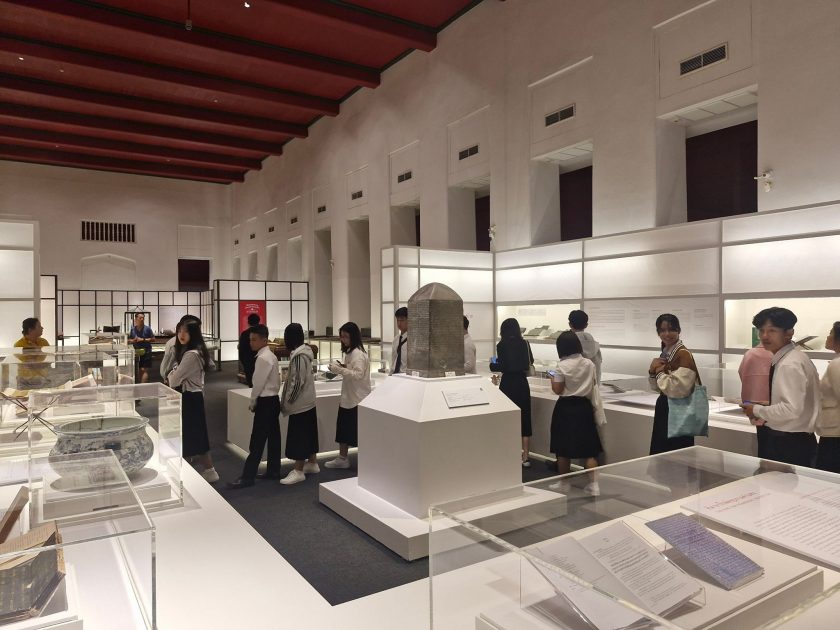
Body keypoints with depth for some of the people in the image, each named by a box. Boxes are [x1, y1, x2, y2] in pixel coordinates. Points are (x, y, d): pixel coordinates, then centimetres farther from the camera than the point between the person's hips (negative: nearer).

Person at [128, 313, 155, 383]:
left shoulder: (147, 329, -4)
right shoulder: (132, 329, 5)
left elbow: (153, 339, -2)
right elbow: (129, 340, 13)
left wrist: (143, 340, -13)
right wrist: (133, 340, -9)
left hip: (146, 352, -4)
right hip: (137, 352, 4)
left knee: (144, 370, -11)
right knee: (139, 370, 10)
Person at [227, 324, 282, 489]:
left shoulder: (262, 358, -18)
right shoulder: (271, 356, 12)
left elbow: (259, 383, -18)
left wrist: (252, 402, -4)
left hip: (265, 402, -10)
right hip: (273, 400, 10)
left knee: (257, 442, -5)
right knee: (273, 437, 14)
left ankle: (247, 477, -1)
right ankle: (273, 470, 23)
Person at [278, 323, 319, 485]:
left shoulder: (298, 355, -21)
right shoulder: (305, 351, 8)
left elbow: (297, 382, -23)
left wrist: (287, 403, -14)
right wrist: (288, 401, 16)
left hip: (299, 403, -9)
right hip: (308, 400, 9)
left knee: (298, 436, -2)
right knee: (308, 433, 18)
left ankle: (299, 471, 5)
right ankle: (312, 463, 29)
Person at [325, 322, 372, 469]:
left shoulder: (358, 353, -18)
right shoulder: (350, 352, 12)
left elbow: (358, 374, -27)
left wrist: (339, 369, -27)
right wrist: (342, 368, 2)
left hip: (358, 399, -9)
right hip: (348, 397, 9)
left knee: (359, 431, 1)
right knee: (343, 428, 15)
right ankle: (342, 458, 26)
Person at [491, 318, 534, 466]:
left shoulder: (502, 345, -9)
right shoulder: (525, 344, 3)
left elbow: (502, 366, -15)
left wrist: (492, 365, 5)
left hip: (508, 384, -3)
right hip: (522, 383, 4)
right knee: (524, 420, 9)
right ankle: (525, 458, 14)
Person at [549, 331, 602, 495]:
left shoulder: (562, 366, -14)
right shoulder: (589, 364, -1)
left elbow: (557, 390, -13)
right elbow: (593, 385, 10)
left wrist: (553, 378, 5)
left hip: (566, 408, -4)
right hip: (584, 406, 4)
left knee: (564, 448, 8)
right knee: (588, 446, 8)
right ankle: (594, 484, 3)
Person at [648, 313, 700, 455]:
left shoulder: (684, 355, -18)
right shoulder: (665, 354, 9)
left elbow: (679, 389, -29)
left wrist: (660, 373, -15)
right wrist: (652, 371, -4)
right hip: (664, 409, 9)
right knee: (660, 454, 16)